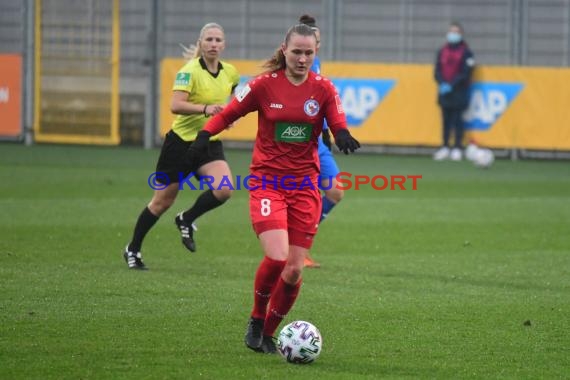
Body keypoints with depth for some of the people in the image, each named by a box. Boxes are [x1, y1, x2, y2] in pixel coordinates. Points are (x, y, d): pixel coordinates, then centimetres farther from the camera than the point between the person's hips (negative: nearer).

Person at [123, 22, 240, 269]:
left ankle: (187, 220, 5)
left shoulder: (230, 73, 1)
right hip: (182, 140, -4)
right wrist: (205, 109, -39)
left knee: (224, 189, -22)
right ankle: (133, 249, 25)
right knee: (162, 201, 5)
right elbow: (176, 105, -28)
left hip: (210, 142, 4)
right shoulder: (190, 71, -16)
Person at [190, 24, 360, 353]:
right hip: (267, 181, -3)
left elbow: (339, 125, -5)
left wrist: (344, 137, -28)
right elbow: (229, 114, 6)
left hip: (304, 185, 3)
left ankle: (268, 334, 21)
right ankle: (256, 320, 6)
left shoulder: (323, 89, 1)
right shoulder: (265, 85, -4)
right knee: (277, 257, -21)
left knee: (294, 270, -1)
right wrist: (205, 135, -12)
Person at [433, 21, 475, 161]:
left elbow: (465, 73, -9)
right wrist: (442, 83, -8)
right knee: (446, 120, 8)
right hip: (444, 92, 4)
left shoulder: (465, 52, -3)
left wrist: (451, 85, -16)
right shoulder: (442, 51, 11)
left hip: (458, 92, -4)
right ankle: (445, 148, 13)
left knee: (457, 120, -4)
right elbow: (437, 70, 9)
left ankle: (457, 148, 0)